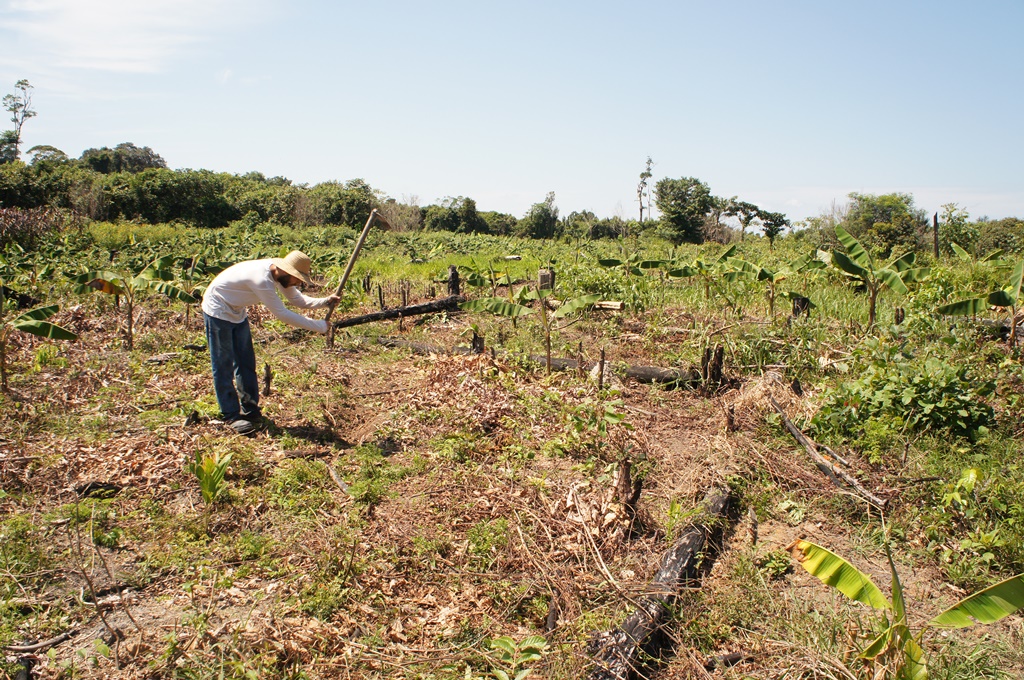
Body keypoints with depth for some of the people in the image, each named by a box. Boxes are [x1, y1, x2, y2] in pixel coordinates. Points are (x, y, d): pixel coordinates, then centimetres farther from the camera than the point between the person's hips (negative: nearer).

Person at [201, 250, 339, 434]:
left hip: (237, 312, 9)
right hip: (218, 311, -9)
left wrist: (325, 301, -19)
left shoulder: (280, 273, -10)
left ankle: (250, 410, 18)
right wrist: (319, 326, -29)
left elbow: (298, 300, -2)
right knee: (223, 366, -2)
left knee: (246, 363, 10)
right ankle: (231, 416, 5)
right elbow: (283, 314, -33)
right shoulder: (261, 279, -36)